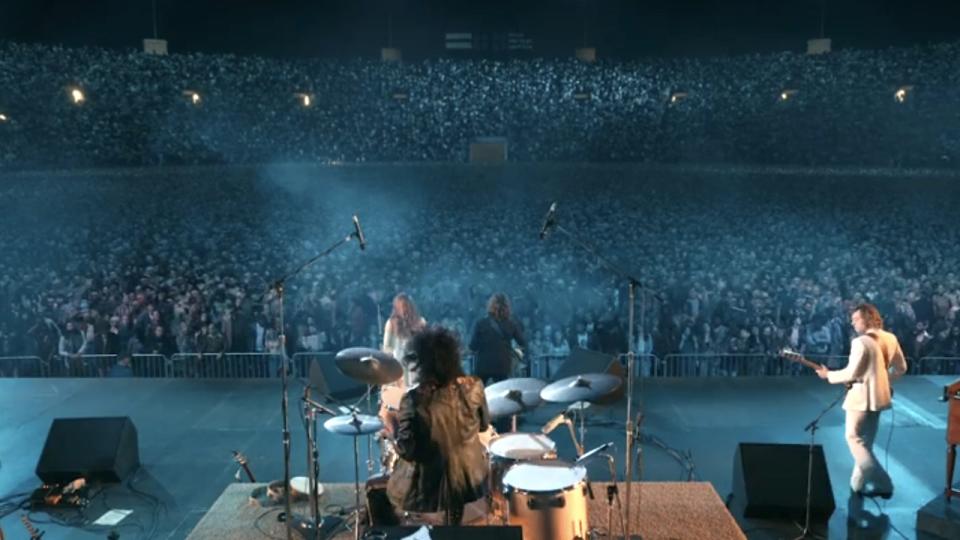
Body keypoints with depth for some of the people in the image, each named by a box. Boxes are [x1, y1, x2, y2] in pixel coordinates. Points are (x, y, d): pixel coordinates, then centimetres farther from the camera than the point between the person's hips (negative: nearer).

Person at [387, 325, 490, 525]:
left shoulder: (415, 399, -26)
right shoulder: (473, 386, -13)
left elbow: (406, 450, -20)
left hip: (430, 486, -4)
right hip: (470, 479, 4)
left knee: (377, 489, 26)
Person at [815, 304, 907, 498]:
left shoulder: (861, 342, -20)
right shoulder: (890, 339, 5)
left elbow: (851, 374, -21)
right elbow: (901, 367, 13)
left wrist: (828, 375, -7)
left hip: (862, 397, -8)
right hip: (878, 396, 9)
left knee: (854, 439, 3)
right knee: (866, 442, 17)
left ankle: (883, 483, -2)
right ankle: (859, 483, 24)